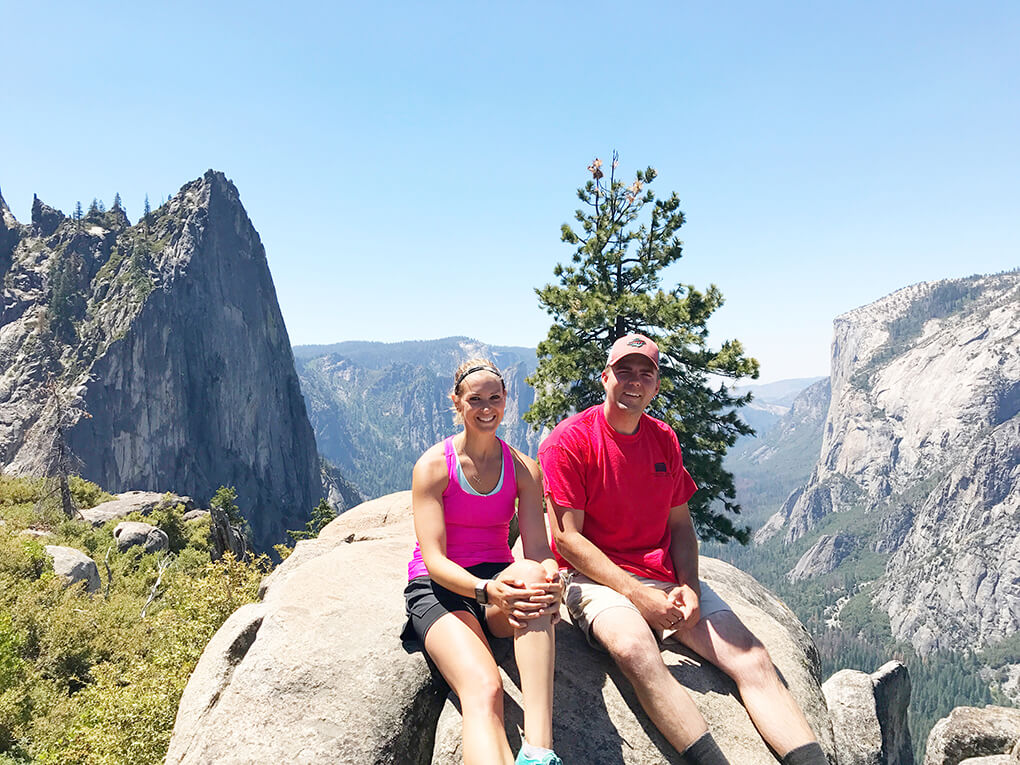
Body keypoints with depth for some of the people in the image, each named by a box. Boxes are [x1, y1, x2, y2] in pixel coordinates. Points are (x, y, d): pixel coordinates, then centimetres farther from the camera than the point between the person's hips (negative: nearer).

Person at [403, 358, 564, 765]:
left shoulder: (524, 469, 5)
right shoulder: (433, 465, -4)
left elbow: (538, 550, -3)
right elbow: (433, 559, -13)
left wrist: (550, 579, -28)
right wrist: (486, 590, -32)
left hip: (502, 580, 3)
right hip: (439, 588, -2)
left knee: (533, 574, -37)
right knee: (483, 689, -34)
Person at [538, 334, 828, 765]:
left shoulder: (664, 439, 12)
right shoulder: (568, 442, -7)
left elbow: (680, 524, 14)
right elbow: (567, 538, -10)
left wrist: (689, 586, -5)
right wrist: (636, 594, -17)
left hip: (666, 577, 6)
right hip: (596, 579, -5)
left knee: (751, 658, -13)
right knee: (636, 649, -37)